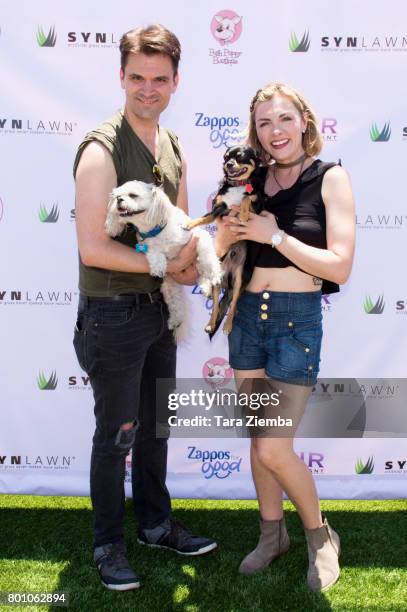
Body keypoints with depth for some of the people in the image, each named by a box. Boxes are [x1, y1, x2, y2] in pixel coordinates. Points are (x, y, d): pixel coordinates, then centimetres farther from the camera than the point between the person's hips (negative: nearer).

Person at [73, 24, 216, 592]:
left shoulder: (173, 147, 8)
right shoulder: (101, 150, -16)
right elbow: (93, 247, -23)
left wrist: (190, 263, -5)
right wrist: (167, 263, -17)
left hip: (160, 309, 7)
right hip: (113, 315, -7)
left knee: (156, 426, 19)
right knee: (116, 435, 6)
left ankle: (156, 524, 39)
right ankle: (109, 544, 28)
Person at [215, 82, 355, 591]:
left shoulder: (330, 178, -6)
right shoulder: (254, 179, 5)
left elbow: (339, 267, -14)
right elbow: (217, 254, 7)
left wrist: (273, 233, -16)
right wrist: (229, 226, -13)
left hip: (297, 321, -4)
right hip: (248, 315, 5)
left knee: (273, 448, -4)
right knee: (257, 439, 14)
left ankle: (320, 535, 24)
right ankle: (272, 535, 35)